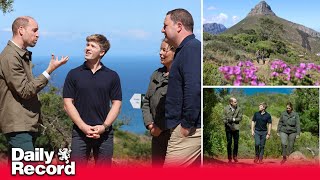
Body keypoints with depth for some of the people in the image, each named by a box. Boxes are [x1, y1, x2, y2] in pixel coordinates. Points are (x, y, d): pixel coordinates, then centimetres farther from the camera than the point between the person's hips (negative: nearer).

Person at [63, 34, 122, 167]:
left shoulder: (112, 76, 6)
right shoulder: (74, 74, 4)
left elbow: (116, 104, 4)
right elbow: (68, 103, 1)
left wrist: (104, 126, -10)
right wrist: (83, 126, -10)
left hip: (104, 133, 1)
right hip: (80, 132, -1)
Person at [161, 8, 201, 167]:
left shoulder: (191, 48, -12)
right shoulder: (186, 49, 19)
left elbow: (194, 89, -25)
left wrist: (187, 124, -20)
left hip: (188, 131, -10)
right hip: (194, 130, 10)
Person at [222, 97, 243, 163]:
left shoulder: (238, 109, 2)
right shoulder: (226, 109, 0)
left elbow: (240, 118, -2)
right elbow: (224, 119, -2)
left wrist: (233, 119, -13)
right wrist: (228, 124, -16)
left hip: (236, 128, 1)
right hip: (228, 128, -1)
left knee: (236, 143, 3)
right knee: (229, 143, 2)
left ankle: (235, 156, 17)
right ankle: (229, 158, 11)